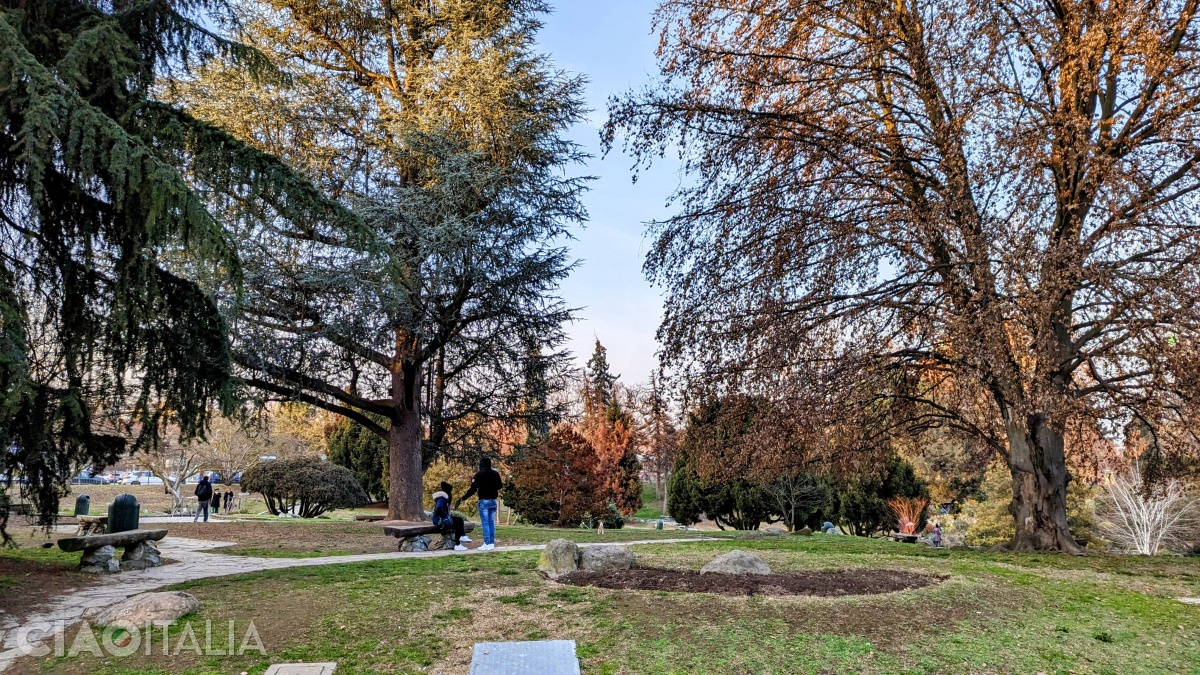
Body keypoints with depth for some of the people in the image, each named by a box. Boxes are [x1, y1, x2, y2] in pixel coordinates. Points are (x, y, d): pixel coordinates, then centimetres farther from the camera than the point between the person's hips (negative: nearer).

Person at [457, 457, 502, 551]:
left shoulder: (479, 474, -9)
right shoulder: (496, 473, 6)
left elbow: (473, 489, -13)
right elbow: (499, 486, 16)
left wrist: (463, 499, -8)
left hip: (484, 501, -5)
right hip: (493, 501, 5)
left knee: (485, 523, -4)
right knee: (491, 522, 10)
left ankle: (487, 544, -7)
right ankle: (492, 543, 10)